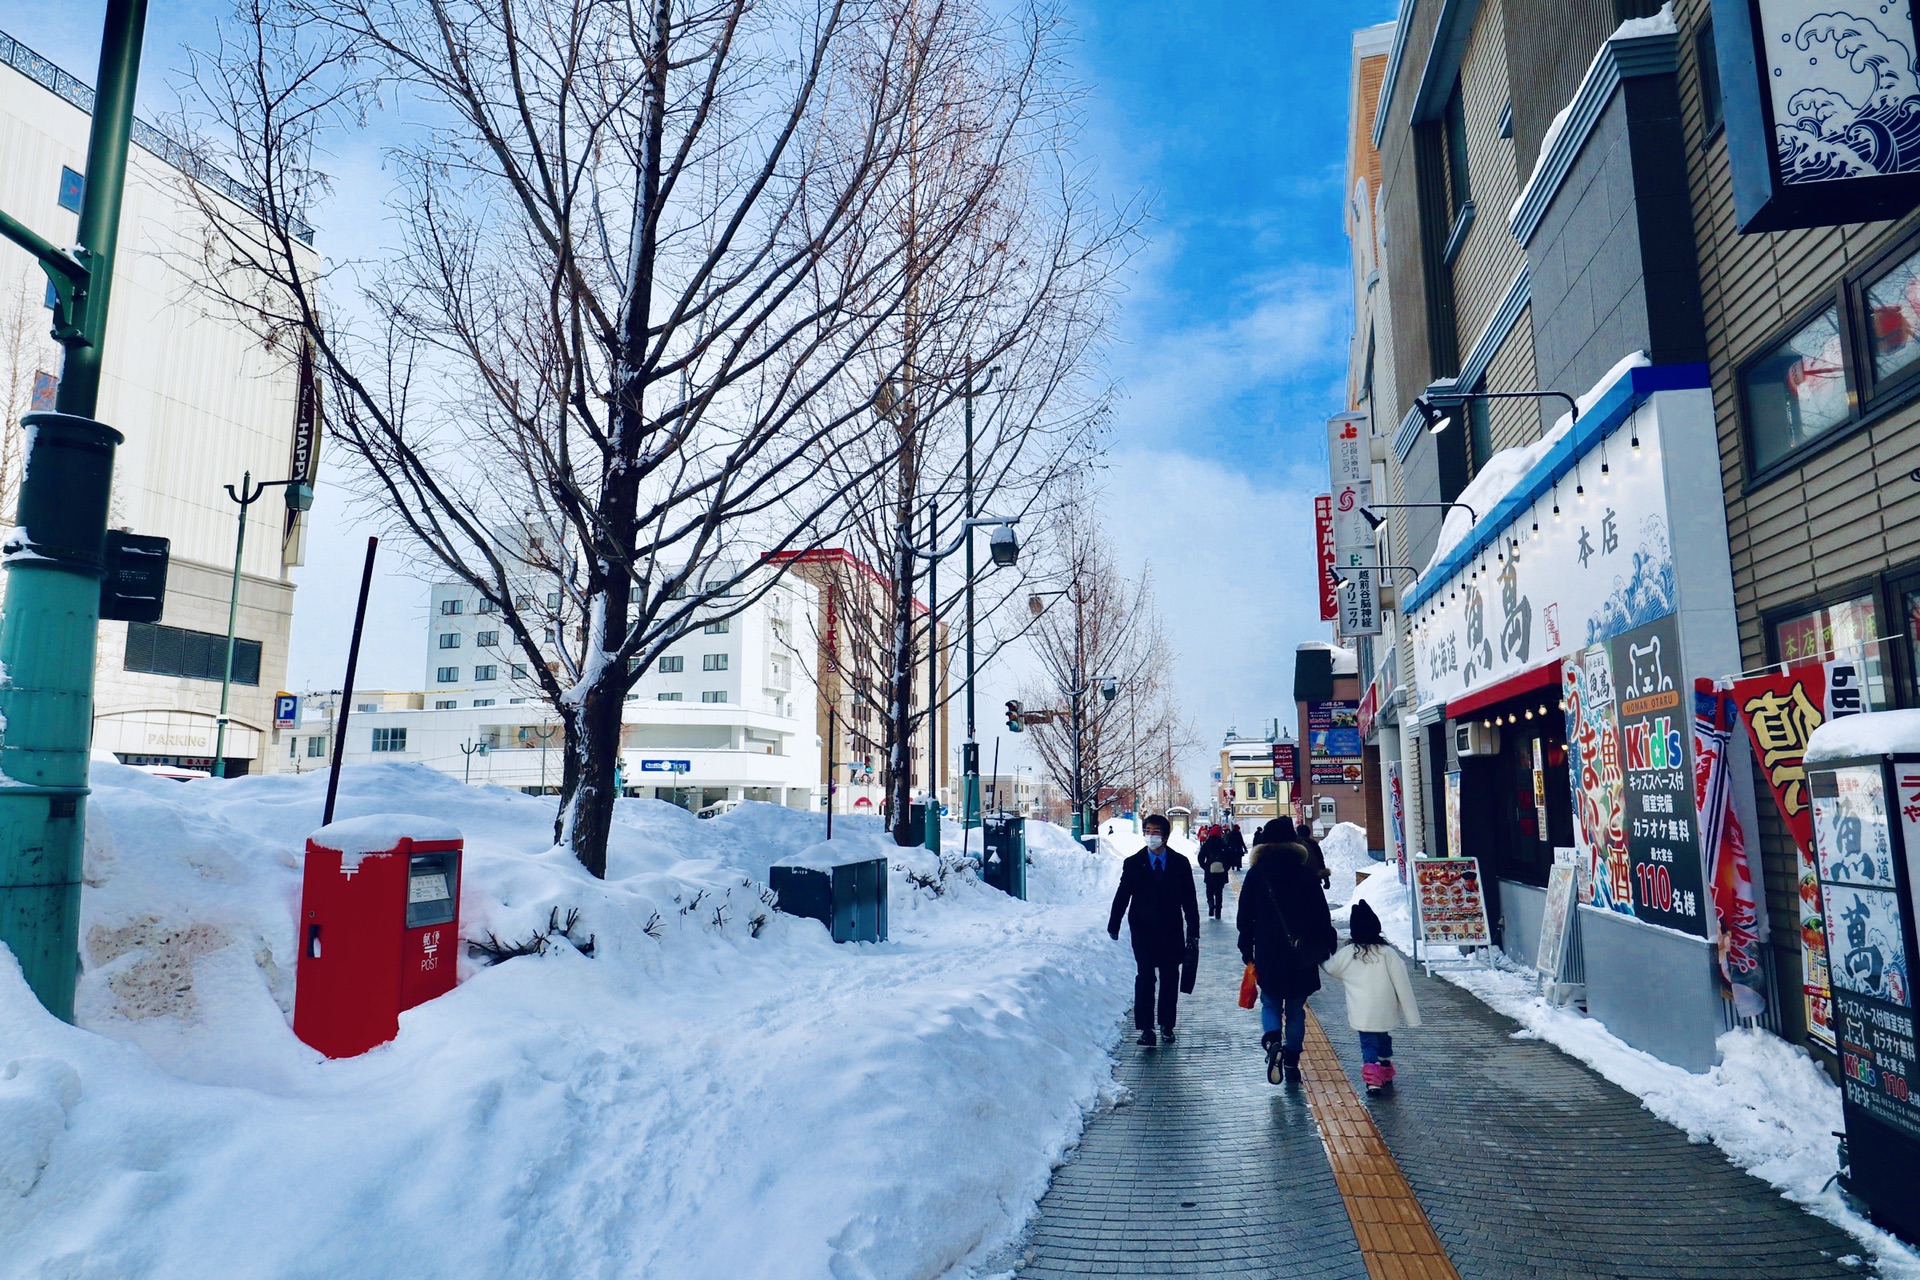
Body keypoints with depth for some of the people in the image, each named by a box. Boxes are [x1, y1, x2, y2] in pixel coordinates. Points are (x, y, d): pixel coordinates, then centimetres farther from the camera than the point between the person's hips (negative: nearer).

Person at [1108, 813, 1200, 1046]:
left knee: (1170, 978, 9)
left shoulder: (1180, 863, 2)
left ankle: (1167, 1025, 21)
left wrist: (1193, 932, 2)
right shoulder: (1133, 863, 2)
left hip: (1172, 931, 1)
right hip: (1143, 930, -1)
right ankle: (1145, 1028, -1)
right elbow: (1122, 896, 3)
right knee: (1145, 978, -5)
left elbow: (1190, 900, 4)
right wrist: (1113, 926, -1)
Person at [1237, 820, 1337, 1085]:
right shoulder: (1306, 875, 0)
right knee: (1296, 1009, 12)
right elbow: (1323, 916, 2)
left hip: (1267, 954, -1)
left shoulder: (1255, 875, -2)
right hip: (1302, 956, 1)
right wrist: (1327, 947, 11)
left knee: (1270, 1003, 12)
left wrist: (1247, 950, 8)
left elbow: (1245, 917, 0)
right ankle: (1292, 1062, 12)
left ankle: (1272, 1041, -14)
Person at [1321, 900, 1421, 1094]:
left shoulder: (1346, 954, -6)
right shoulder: (1388, 953, -7)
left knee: (1368, 1044, 5)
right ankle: (1386, 1076, 37)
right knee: (1384, 1041, 23)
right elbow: (1402, 986, -4)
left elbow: (1330, 969, 13)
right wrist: (1411, 1016, 2)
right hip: (1386, 1013, 2)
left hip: (1362, 1014, -2)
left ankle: (1372, 1079, -14)